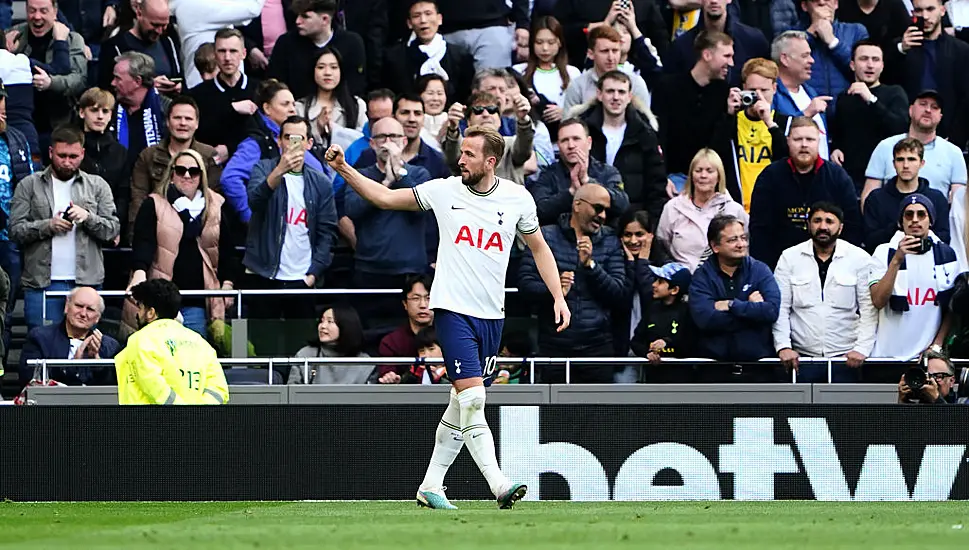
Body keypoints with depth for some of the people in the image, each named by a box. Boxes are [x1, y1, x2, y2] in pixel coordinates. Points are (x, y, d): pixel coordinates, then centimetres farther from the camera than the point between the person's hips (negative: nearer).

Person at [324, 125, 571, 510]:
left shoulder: (517, 199, 4)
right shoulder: (444, 191, 0)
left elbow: (539, 248, 15)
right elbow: (385, 197, 5)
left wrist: (558, 297, 8)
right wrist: (344, 170, -6)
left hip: (491, 315, 3)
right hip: (453, 309, -3)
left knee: (462, 405, 9)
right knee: (472, 398, -16)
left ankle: (431, 486, 19)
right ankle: (498, 485, -20)